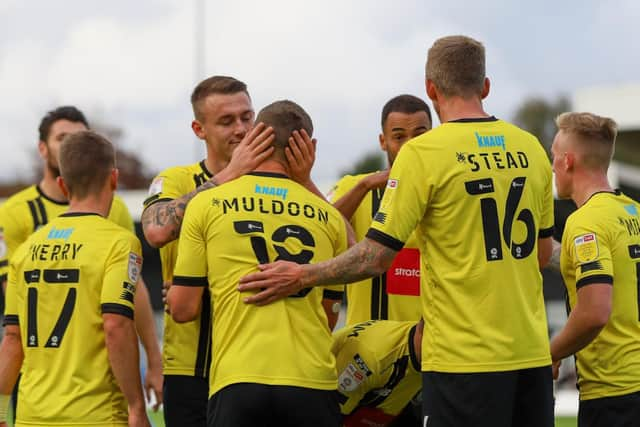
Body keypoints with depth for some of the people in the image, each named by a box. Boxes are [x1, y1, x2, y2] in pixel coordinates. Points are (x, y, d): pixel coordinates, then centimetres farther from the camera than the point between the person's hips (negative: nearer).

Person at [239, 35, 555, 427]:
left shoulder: (423, 152, -9)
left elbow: (376, 257, -10)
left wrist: (302, 276, 2)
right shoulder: (530, 148, 8)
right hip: (532, 353, 5)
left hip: (465, 359, -5)